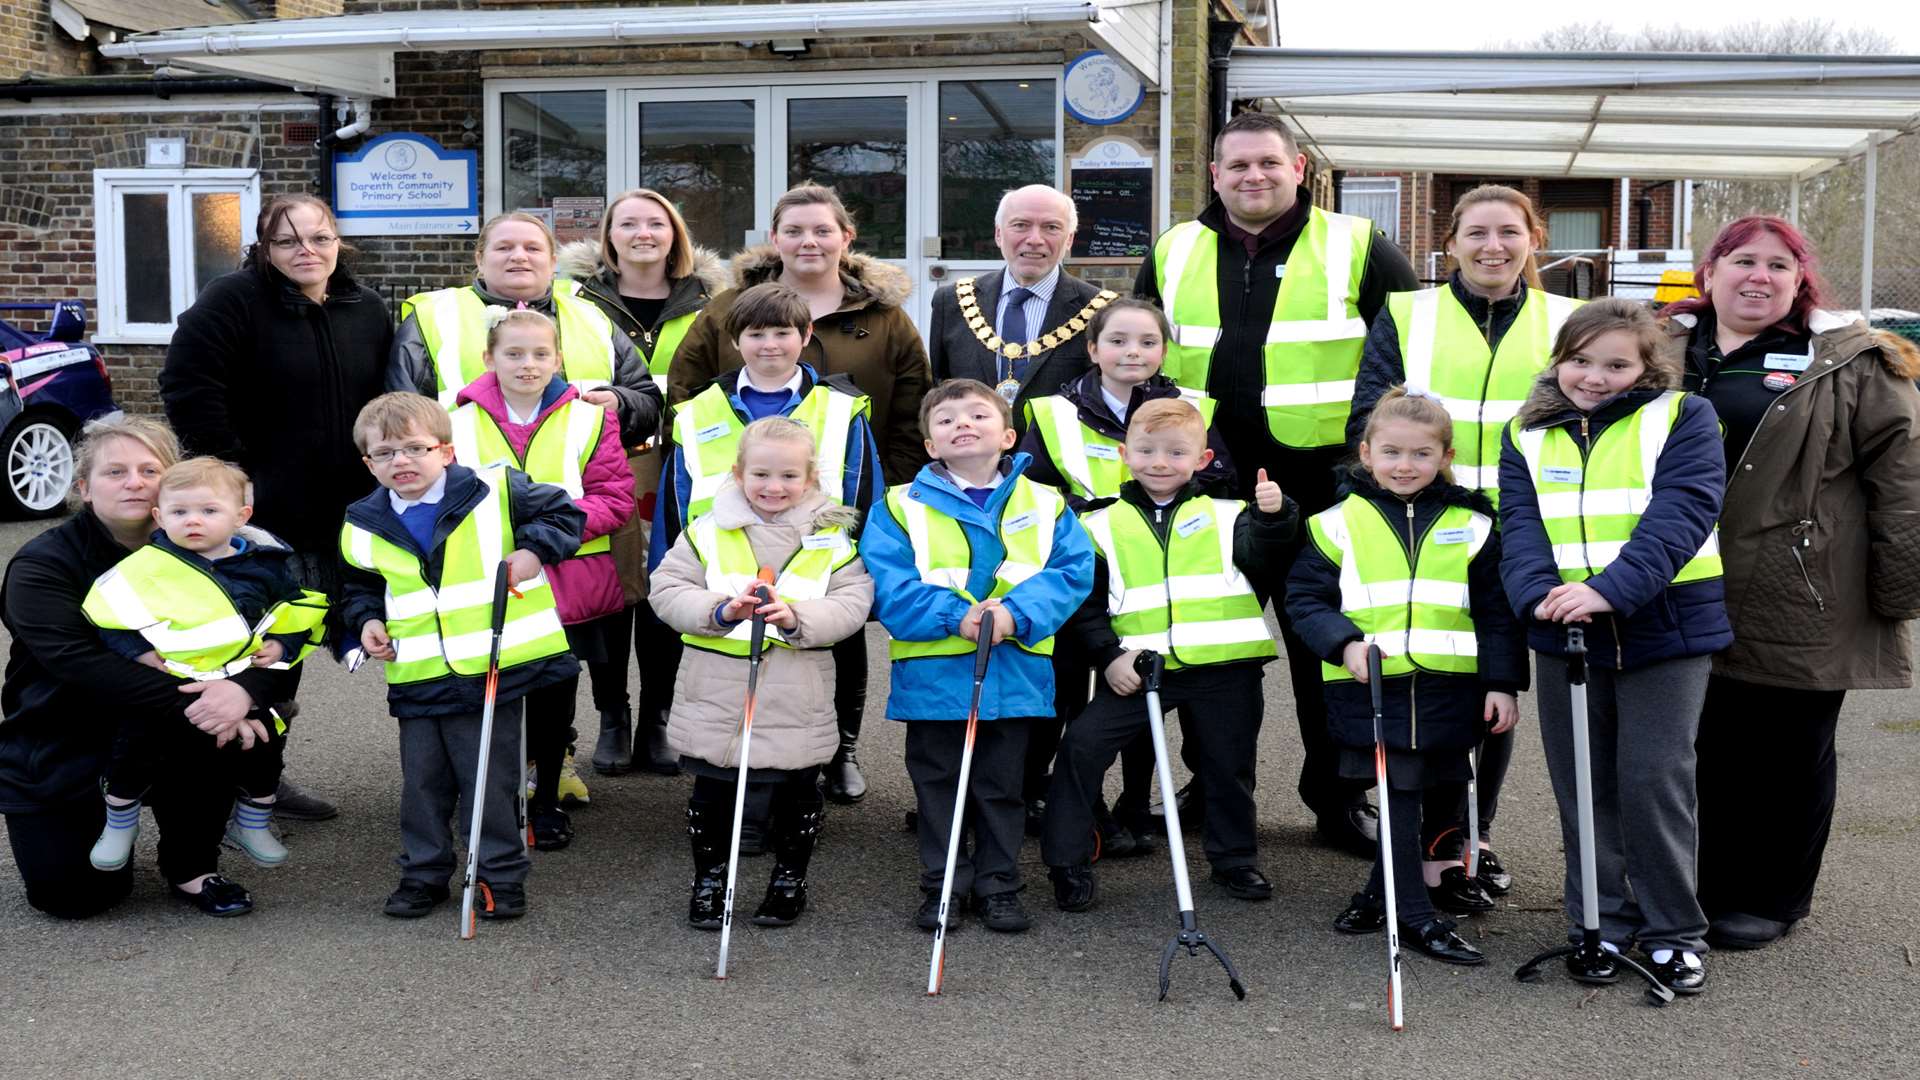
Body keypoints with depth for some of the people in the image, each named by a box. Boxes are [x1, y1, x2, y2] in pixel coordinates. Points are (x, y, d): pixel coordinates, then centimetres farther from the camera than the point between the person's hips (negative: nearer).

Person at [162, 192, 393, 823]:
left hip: (340, 514, 6)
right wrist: (230, 467, -16)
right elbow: (186, 386, -15)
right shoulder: (234, 299, -9)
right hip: (261, 511, -6)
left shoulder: (368, 311, 9)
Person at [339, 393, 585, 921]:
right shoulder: (365, 526, 5)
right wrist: (367, 621, 4)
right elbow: (360, 587, 22)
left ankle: (502, 873, 19)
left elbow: (564, 513, 2)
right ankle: (423, 872, 27)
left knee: (492, 779, 5)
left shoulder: (496, 492, -7)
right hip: (416, 677, 3)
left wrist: (533, 549, -12)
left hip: (494, 666, -3)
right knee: (422, 780, 11)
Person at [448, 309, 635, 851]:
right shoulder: (462, 424, 2)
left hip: (567, 587, 0)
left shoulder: (588, 419, 0)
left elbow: (614, 498, -4)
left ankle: (548, 800, 28)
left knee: (554, 697, 11)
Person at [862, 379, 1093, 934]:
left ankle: (998, 884, 26)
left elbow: (1073, 571, -6)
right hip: (932, 674, -1)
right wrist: (954, 616, -23)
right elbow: (887, 582, -12)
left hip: (1015, 673, 1)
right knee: (937, 783, 11)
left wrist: (1016, 614, -21)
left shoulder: (1046, 505, 4)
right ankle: (942, 885, 24)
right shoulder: (902, 506, -2)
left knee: (1001, 784, 13)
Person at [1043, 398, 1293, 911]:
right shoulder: (1102, 526, 6)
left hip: (1223, 668, 0)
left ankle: (1233, 859, 35)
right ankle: (1067, 863, 2)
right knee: (1081, 746, -10)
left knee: (1228, 763, 13)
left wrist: (1272, 517, -30)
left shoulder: (1224, 516, 7)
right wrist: (1108, 656, -8)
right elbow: (1085, 602, 5)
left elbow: (1257, 554, -12)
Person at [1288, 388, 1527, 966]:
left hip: (1449, 688, 3)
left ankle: (1386, 893, 30)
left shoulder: (1472, 525, 5)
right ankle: (1416, 916, 6)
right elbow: (1306, 597, 0)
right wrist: (1345, 643, -16)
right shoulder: (1339, 523, 0)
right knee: (1399, 794, -2)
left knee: (1440, 793, 11)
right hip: (1371, 686, -2)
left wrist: (1503, 683, -1)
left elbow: (1496, 612, 5)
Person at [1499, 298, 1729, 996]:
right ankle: (1598, 925, 24)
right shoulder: (1528, 434, 8)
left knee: (1655, 779, -3)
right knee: (1581, 783, 10)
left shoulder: (1682, 419, -2)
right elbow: (1520, 523, -3)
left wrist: (1610, 589, -29)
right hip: (1564, 631, 3)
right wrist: (1538, 592, -23)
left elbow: (1681, 513, -16)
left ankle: (1672, 932, 13)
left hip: (1666, 626, -3)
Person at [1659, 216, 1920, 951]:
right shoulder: (1662, 351, 10)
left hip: (1799, 607, -3)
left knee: (1787, 753, 7)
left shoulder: (1848, 363, -2)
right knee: (1703, 746, 12)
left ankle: (1772, 898, 22)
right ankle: (1705, 884, 28)